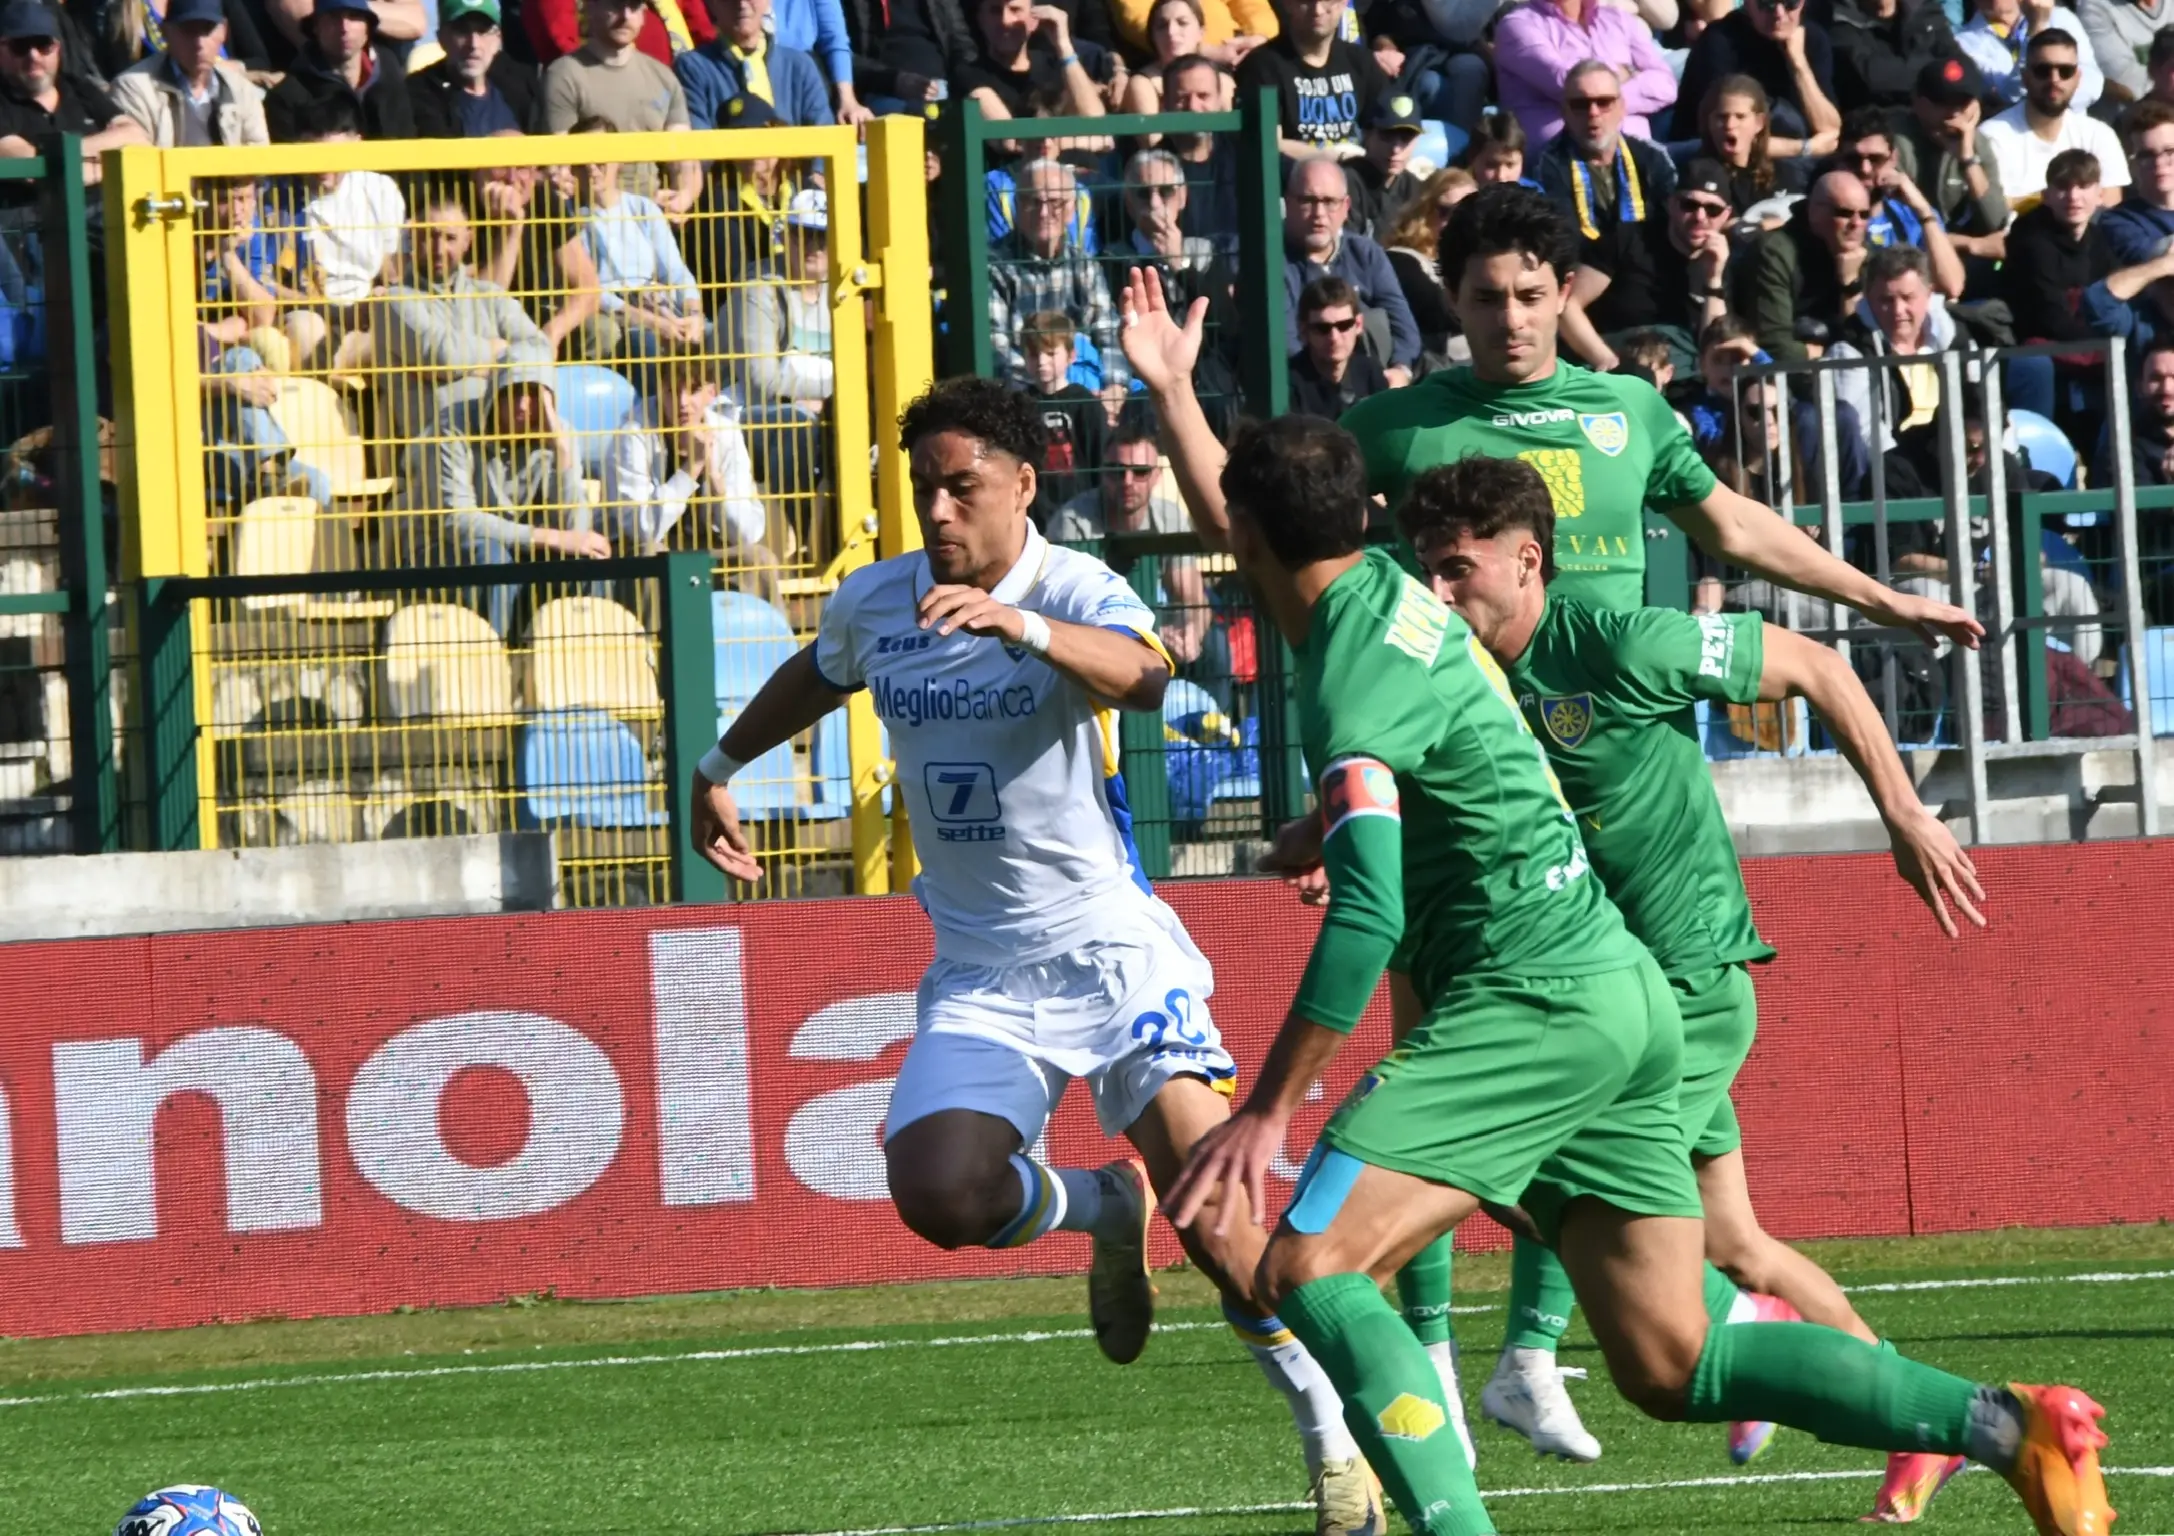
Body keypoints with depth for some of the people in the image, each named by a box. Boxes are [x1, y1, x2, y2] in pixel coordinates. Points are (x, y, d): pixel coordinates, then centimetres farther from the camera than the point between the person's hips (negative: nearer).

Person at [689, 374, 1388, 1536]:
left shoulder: (1075, 591, -13)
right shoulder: (873, 604, 4)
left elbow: (1143, 674, -37)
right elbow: (817, 675, 29)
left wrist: (1020, 624, -53)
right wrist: (720, 766, 37)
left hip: (1111, 947, -4)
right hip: (979, 970, 4)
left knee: (1212, 1212, -15)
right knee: (937, 1192, -19)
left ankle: (1335, 1437, 5)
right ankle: (1104, 1211, 15)